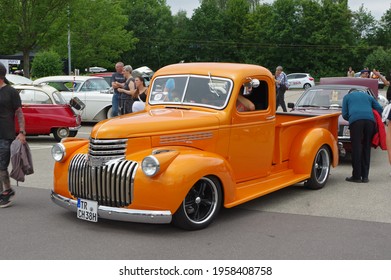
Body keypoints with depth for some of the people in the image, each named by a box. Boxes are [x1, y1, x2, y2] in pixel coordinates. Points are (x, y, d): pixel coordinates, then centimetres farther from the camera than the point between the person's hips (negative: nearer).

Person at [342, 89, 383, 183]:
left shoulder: (347, 97, 26)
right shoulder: (367, 96, 32)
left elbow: (344, 114, 18)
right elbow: (380, 109, 23)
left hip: (355, 120, -3)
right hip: (370, 121, 3)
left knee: (356, 148, -2)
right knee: (366, 149, 8)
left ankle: (357, 176, -3)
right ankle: (365, 176, 8)